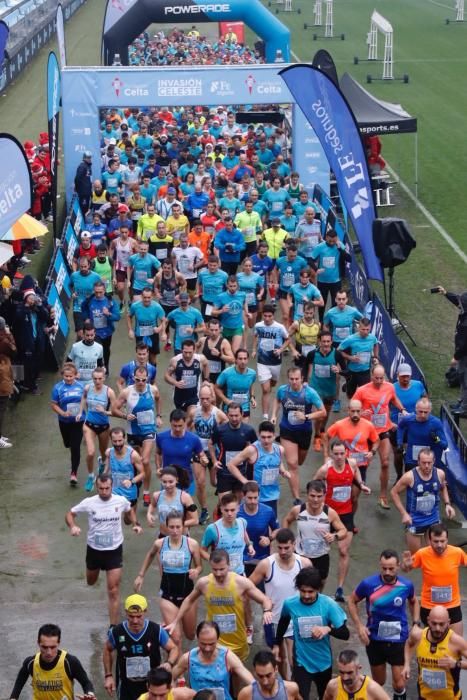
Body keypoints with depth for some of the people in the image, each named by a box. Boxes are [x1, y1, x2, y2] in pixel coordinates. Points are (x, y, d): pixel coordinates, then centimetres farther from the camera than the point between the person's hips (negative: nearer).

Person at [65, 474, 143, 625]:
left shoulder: (121, 501, -10)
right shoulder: (89, 503, -14)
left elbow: (130, 510, 14)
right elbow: (70, 514, -2)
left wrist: (136, 524, -3)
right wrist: (73, 526, -23)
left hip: (114, 551, -1)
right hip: (94, 550, 1)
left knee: (113, 591, -7)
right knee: (91, 582, 27)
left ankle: (114, 627, 0)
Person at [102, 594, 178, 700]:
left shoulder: (156, 630, -16)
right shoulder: (116, 632, -13)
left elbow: (173, 649, -3)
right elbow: (108, 650, 8)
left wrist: (169, 663, -24)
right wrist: (108, 675, 5)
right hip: (126, 687, 0)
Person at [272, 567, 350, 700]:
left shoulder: (328, 604, -20)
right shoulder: (290, 604, -14)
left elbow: (345, 634, -19)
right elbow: (283, 622, 9)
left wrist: (328, 629, -38)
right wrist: (277, 644, 18)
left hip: (324, 662, 1)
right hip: (302, 662, -1)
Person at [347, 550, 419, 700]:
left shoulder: (406, 585, -9)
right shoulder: (368, 584, -15)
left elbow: (413, 602, 14)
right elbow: (351, 601, 2)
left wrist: (416, 623, 2)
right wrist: (359, 625, -7)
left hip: (399, 640, 0)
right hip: (374, 640, 0)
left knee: (399, 685, -3)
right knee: (378, 682, 15)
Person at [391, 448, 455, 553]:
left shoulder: (440, 474, -10)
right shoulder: (410, 476, -22)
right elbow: (394, 492, -9)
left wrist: (447, 504, -2)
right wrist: (404, 513, -14)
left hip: (434, 520, 3)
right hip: (414, 521, -3)